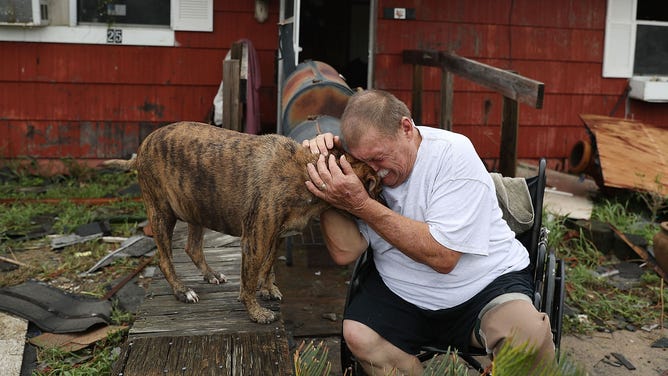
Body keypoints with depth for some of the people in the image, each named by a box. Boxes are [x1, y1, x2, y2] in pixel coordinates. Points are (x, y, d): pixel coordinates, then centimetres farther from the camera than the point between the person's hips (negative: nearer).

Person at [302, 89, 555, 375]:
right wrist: (326, 173, -20)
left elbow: (442, 257, -26)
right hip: (402, 295, 4)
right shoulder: (363, 168, -3)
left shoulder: (453, 153, -17)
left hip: (487, 284, -3)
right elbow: (344, 253, -12)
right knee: (357, 334, -22)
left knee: (529, 334, -31)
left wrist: (362, 205, -29)